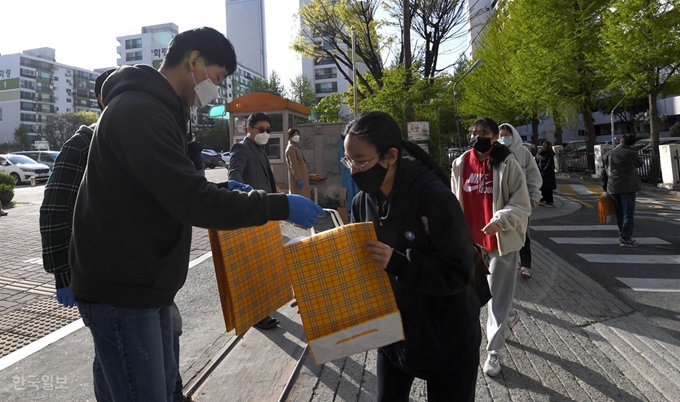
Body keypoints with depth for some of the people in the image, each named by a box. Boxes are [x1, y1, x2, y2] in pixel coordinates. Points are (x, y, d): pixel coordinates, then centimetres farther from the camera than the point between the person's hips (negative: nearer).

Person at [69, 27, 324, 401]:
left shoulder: (151, 109, 14)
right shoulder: (138, 111, -20)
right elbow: (190, 201, -28)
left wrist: (220, 190, 7)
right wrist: (280, 206, -22)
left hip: (144, 283, 10)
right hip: (120, 290, -10)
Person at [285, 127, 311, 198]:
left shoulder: (295, 147, 21)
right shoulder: (290, 148, -11)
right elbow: (293, 164, -20)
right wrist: (299, 179, -26)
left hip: (301, 177, 10)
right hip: (298, 178, -10)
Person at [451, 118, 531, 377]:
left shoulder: (508, 164, -10)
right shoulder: (460, 165, 3)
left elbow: (522, 204, -9)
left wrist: (500, 221, -24)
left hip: (502, 239, -5)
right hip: (471, 239, 5)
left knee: (498, 296, 2)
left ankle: (493, 352, 16)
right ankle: (507, 320, 50)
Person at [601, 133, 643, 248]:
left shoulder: (608, 155, 10)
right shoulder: (631, 154, -6)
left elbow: (604, 172, 13)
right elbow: (639, 163, 13)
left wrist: (605, 188, 20)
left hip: (612, 188, 5)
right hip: (627, 188, -5)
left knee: (620, 214, 15)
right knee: (628, 214, -1)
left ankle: (622, 236, 21)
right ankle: (625, 238, -2)